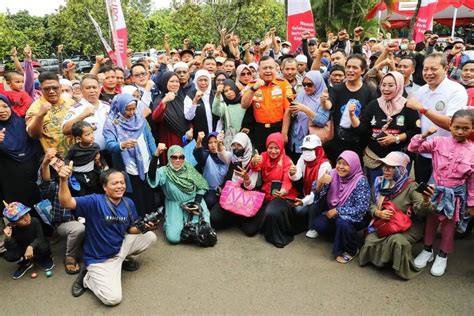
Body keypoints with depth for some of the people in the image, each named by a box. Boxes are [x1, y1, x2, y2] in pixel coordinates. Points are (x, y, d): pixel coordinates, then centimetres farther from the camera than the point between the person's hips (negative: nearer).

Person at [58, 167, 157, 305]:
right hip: (99, 258, -6)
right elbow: (66, 203, -35)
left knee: (150, 236, 3)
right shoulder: (95, 201, -22)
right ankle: (87, 278, 9)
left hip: (120, 247, 6)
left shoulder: (128, 203, -3)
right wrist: (63, 180, -53)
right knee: (113, 298, -20)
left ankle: (126, 259, 22)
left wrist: (143, 227, -14)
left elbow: (131, 229, 8)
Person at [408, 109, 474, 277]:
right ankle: (427, 250, 35)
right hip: (435, 189, 1)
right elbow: (413, 148, -9)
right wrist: (425, 135, -24)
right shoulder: (439, 142, -10)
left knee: (449, 225, 14)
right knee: (431, 220, 15)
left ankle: (442, 255, 33)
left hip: (455, 193, 0)